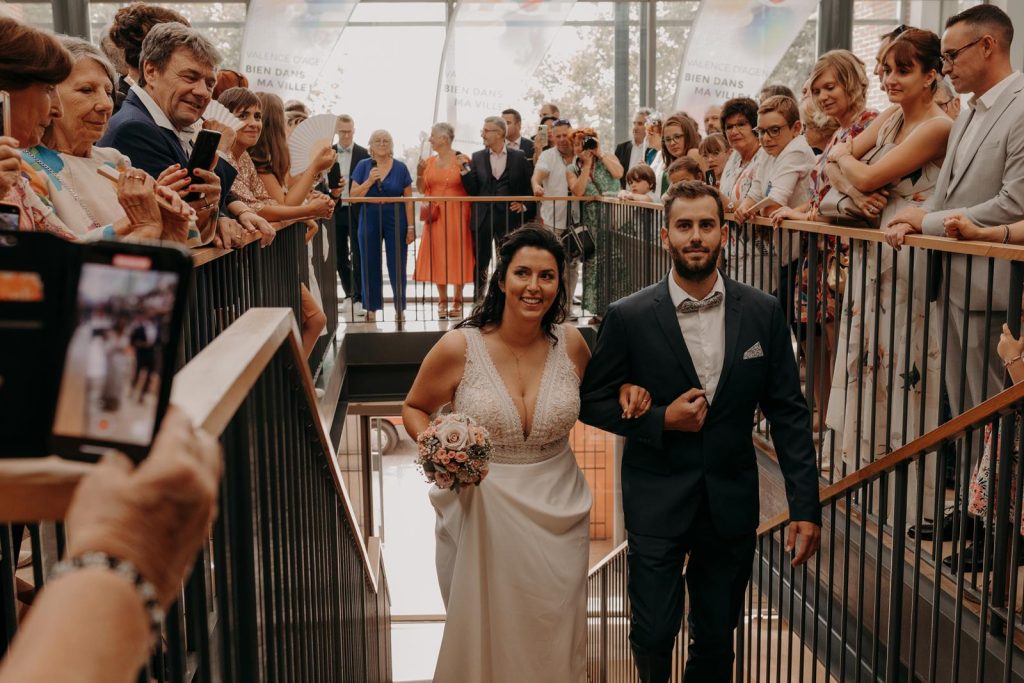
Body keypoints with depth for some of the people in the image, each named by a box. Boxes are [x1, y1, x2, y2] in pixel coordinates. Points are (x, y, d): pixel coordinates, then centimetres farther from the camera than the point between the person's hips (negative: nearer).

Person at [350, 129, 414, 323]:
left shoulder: (400, 167, 1)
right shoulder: (363, 166, 2)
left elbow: (408, 200, 1)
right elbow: (354, 195, -2)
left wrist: (411, 227, -4)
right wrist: (369, 181, -17)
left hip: (396, 221, -1)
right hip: (369, 221, 1)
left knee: (397, 265, 2)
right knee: (370, 266, 6)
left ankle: (400, 307, 12)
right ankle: (371, 308, 14)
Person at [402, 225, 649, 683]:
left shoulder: (570, 343, -4)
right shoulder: (459, 347, -12)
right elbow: (414, 408, 3)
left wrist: (625, 391, -5)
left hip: (557, 513, 2)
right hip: (480, 512, -2)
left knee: (553, 640, 14)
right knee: (482, 635, 13)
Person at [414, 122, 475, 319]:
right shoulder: (429, 162, 9)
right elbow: (421, 189, 10)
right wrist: (420, 174, -5)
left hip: (457, 215, -4)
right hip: (436, 216, 4)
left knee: (457, 254, 0)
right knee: (437, 256, 3)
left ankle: (457, 301, 11)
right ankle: (442, 301, 12)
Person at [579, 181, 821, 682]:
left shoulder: (763, 313, -3)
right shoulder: (628, 317, -9)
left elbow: (788, 413, 0)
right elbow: (591, 401, 0)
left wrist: (805, 505, -4)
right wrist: (660, 420, -16)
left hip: (731, 503, 2)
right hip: (657, 504, -2)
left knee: (716, 639, 15)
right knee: (653, 635, 7)